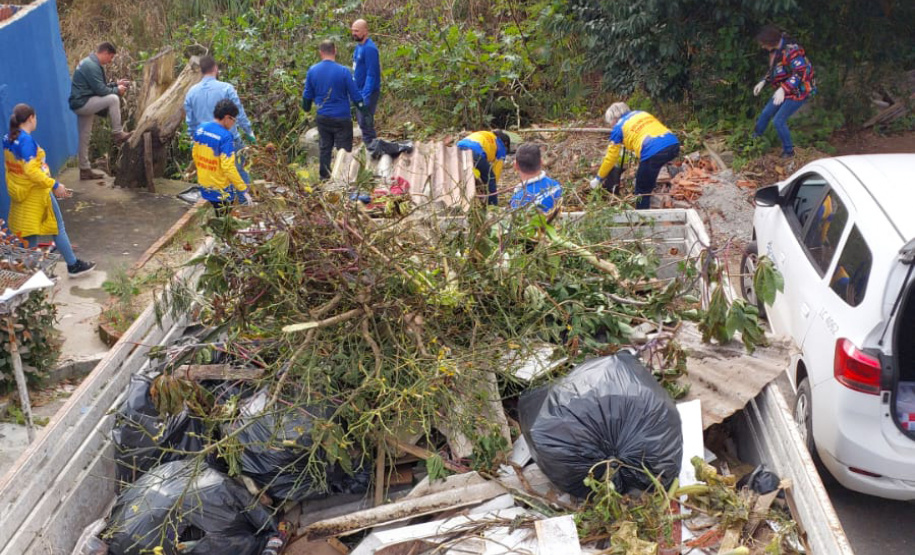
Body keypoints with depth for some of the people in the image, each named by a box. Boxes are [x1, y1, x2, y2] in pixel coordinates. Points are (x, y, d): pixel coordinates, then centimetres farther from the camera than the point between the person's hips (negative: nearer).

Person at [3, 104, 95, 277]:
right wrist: (54, 185, -23)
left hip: (20, 193, 8)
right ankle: (73, 265, 14)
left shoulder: (8, 139, 5)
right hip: (35, 193, -8)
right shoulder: (26, 140, -22)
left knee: (29, 233, 14)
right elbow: (31, 170, -27)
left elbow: (12, 168, 14)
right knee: (58, 228, 5)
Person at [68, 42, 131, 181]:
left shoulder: (90, 63, 16)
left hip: (81, 104, 11)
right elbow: (101, 90, -20)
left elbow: (98, 86, 24)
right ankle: (117, 133, -11)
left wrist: (116, 83, 18)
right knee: (113, 99, -20)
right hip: (82, 103, -11)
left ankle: (85, 170, 17)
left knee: (85, 138, 12)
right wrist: (117, 90, -5)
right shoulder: (92, 66, -18)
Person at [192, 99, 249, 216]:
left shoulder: (200, 129, -2)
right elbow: (228, 167, -27)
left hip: (204, 186, 7)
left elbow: (195, 155, 10)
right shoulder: (225, 136, -24)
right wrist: (243, 190, -23)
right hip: (221, 191, -7)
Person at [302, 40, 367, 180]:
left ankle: (324, 175, 25)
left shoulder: (312, 70, -4)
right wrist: (362, 108, 7)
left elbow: (307, 95, 7)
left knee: (325, 147, 17)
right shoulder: (343, 71, -16)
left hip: (322, 117, 4)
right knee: (344, 149, 5)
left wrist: (306, 108, 26)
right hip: (342, 118, -4)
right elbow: (354, 94, -10)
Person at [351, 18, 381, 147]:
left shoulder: (369, 49, -19)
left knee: (365, 122, -6)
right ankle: (369, 146, 27)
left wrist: (366, 95, -25)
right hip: (359, 91, 9)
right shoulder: (359, 46, 10)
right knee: (361, 121, 16)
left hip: (368, 92, -9)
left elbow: (371, 74, -22)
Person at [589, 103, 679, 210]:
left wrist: (598, 179, 29)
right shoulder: (641, 113, 28)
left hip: (653, 152, -7)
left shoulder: (618, 127, 13)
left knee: (642, 190, 9)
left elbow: (611, 158, 18)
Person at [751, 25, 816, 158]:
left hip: (798, 91, -10)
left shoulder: (791, 50, -29)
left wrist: (783, 89, -39)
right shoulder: (776, 50, 2)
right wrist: (763, 82, 7)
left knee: (778, 121, -11)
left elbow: (801, 72, -33)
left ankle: (788, 151, 8)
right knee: (765, 114, 14)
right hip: (784, 90, 10)